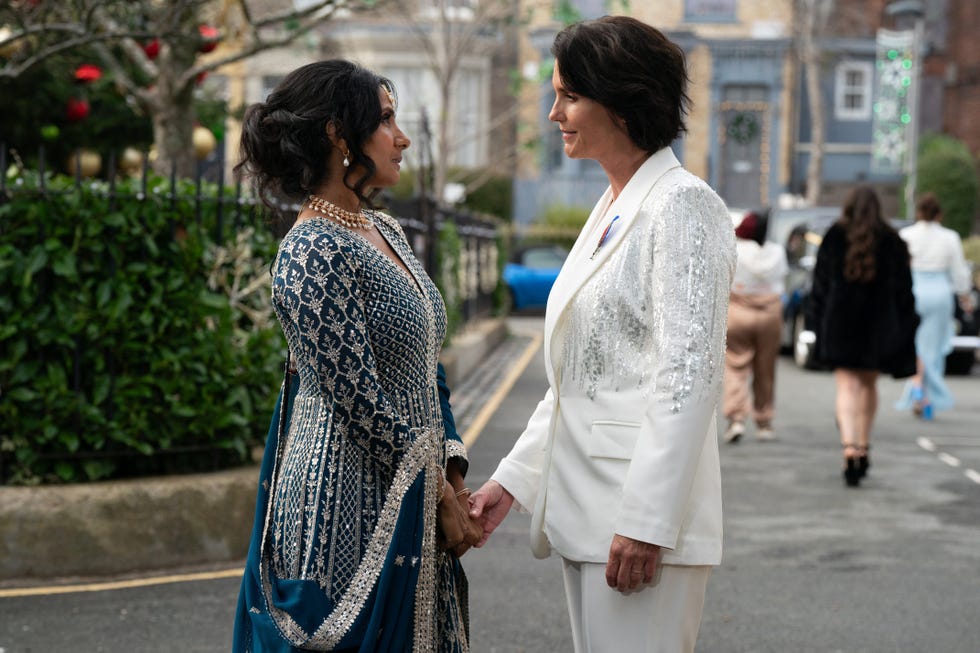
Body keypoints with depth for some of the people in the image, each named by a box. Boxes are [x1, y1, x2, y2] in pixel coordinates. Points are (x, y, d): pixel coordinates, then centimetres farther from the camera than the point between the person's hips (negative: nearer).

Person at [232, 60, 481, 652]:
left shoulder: (384, 231, 11)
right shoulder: (315, 253, -17)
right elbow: (361, 404, -19)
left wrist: (454, 479, 6)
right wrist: (441, 497, -11)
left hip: (409, 509, 9)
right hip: (348, 505, -9)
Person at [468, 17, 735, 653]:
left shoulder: (682, 206, -11)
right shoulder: (611, 208, 17)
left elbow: (689, 376, -18)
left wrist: (646, 523, -22)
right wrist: (513, 479, 15)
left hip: (644, 511, -9)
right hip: (586, 509, 9)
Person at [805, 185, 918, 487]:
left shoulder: (834, 239, 0)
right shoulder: (892, 242, 1)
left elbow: (820, 284, 1)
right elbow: (903, 290, 1)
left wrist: (816, 325, 7)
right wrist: (903, 331, 5)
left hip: (840, 326, -1)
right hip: (878, 326, 2)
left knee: (847, 387, -4)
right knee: (869, 385, 18)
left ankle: (849, 448, -23)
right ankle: (863, 447, 25)